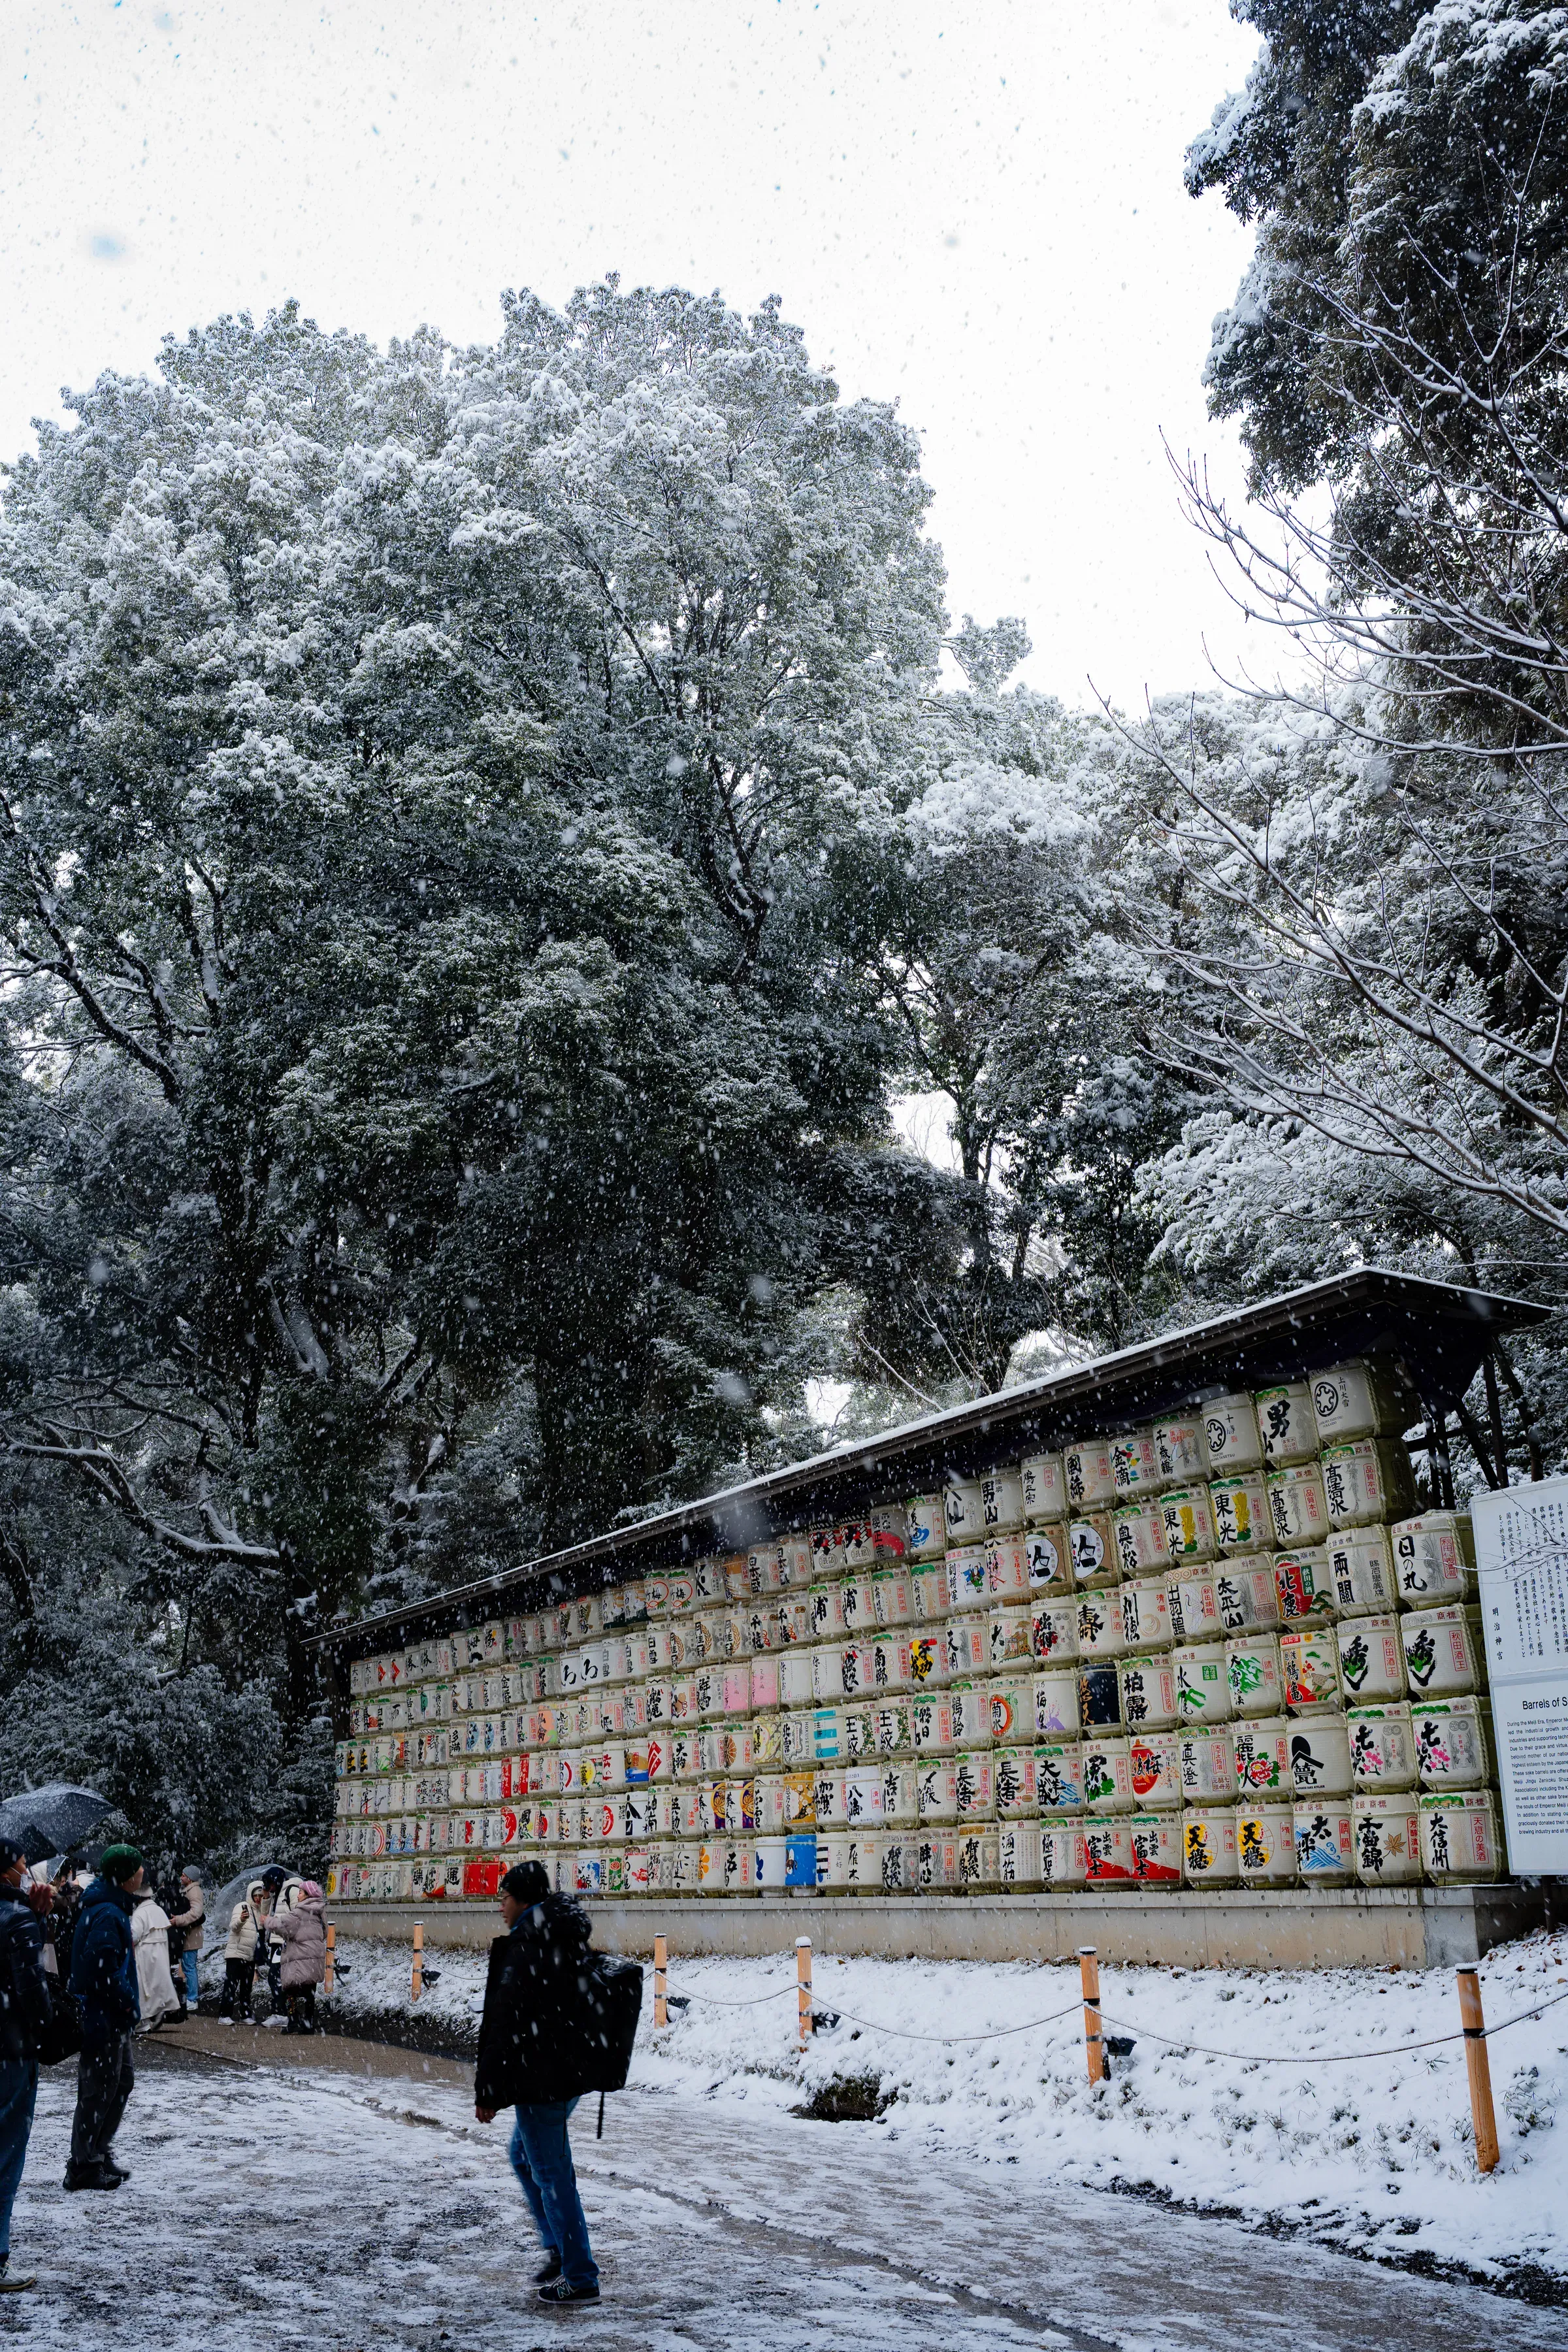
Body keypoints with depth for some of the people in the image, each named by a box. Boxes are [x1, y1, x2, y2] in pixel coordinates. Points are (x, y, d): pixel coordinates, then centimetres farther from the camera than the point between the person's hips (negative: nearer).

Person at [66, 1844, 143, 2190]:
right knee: (99, 2091, -1)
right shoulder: (107, 1914, -21)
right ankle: (83, 2167, 9)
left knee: (122, 2081, 18)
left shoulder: (113, 1908, 12)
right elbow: (103, 1969, -27)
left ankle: (99, 2153, 28)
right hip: (103, 2017, -10)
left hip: (114, 2018, 10)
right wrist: (129, 2001, -16)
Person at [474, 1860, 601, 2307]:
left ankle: (580, 2278, 8)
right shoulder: (567, 1943, 10)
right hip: (569, 2074, 10)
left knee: (551, 2174, 0)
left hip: (539, 2081, -10)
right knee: (522, 2155, 24)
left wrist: (488, 2091, -14)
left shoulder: (526, 1948, -18)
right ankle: (558, 2250, 28)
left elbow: (504, 2026, -20)